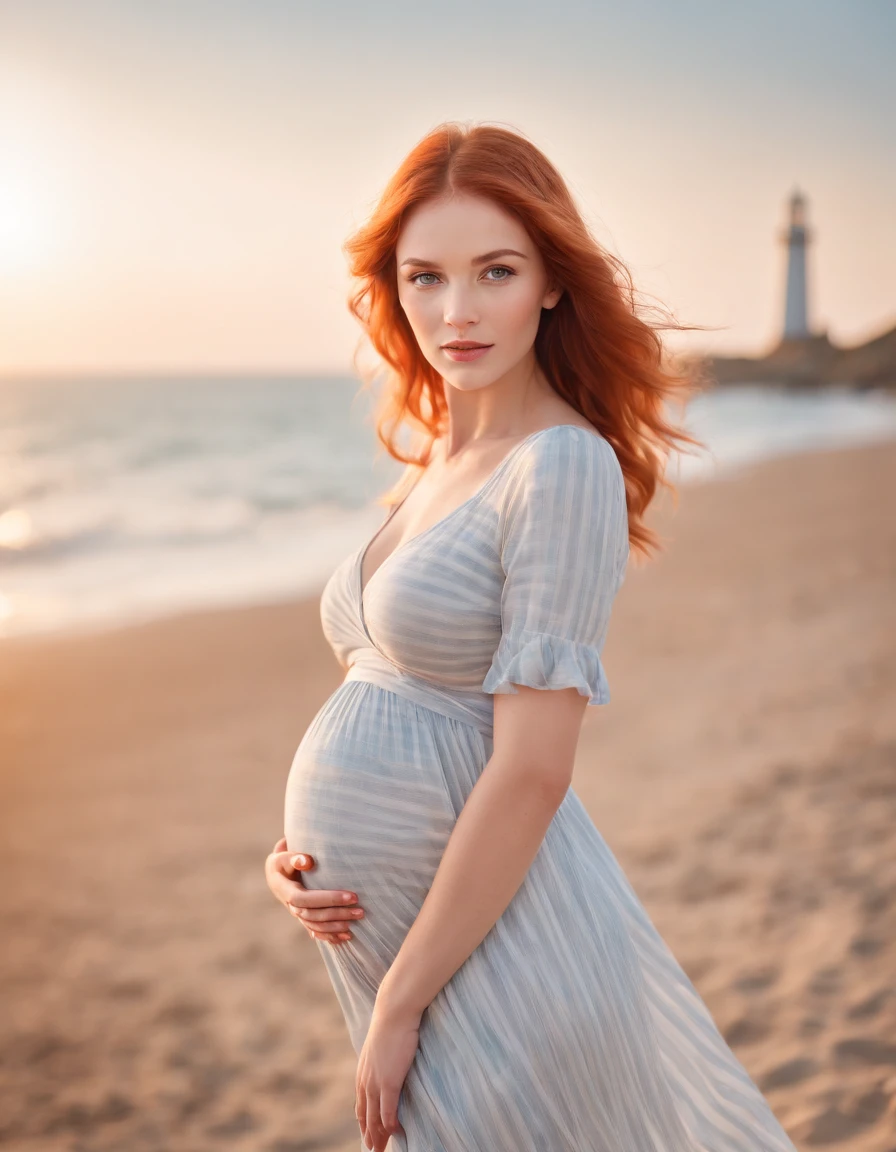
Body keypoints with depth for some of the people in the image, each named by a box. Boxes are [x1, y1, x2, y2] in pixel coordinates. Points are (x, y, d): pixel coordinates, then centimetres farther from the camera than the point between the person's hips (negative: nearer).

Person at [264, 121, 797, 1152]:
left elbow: (533, 772, -21)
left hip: (491, 934, -8)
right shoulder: (437, 466, 9)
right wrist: (297, 846, 0)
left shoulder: (565, 466, -17)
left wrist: (400, 1001, -16)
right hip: (386, 925, 8)